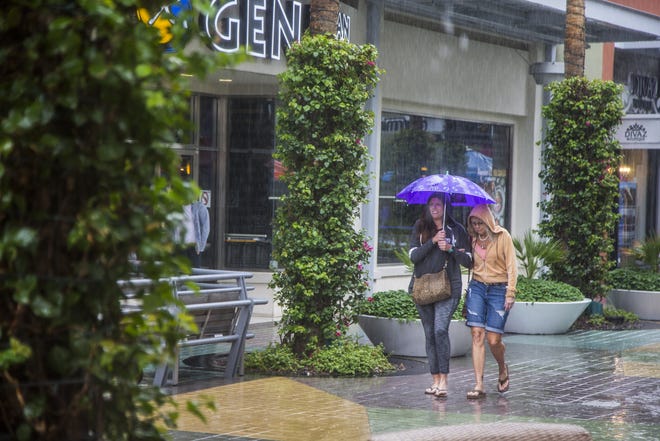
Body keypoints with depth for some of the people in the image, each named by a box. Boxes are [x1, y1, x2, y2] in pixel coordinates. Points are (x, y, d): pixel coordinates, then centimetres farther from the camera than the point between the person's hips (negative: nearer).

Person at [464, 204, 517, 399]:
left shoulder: (502, 236, -4)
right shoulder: (473, 238, 9)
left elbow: (511, 266, -5)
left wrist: (510, 293, -10)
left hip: (498, 290, -3)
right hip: (477, 287, 3)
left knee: (493, 339, -7)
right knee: (477, 335, -8)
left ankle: (502, 369, 27)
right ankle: (479, 385, -7)